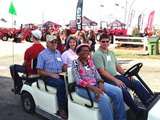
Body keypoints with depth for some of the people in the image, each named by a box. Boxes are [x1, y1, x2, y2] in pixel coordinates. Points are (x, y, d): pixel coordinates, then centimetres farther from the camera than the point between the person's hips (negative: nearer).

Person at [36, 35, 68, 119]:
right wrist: (52, 75, -16)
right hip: (48, 77, -5)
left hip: (59, 76, 5)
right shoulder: (42, 54, -1)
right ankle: (62, 108, -24)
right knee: (61, 83, -33)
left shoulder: (58, 52, 16)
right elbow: (39, 71, -5)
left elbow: (62, 65, 20)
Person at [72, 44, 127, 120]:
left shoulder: (90, 61, 12)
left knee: (117, 91, -11)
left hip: (96, 84, 6)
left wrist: (100, 84, -15)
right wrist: (93, 88, -27)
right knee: (103, 98, -33)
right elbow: (78, 80, -17)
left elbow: (96, 74, 8)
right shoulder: (75, 63, -7)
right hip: (83, 87, -6)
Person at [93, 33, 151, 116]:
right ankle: (138, 112, -15)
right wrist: (115, 80, -23)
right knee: (123, 89, -30)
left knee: (136, 83, -3)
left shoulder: (111, 52, 16)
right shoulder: (97, 54, -11)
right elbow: (102, 71, -18)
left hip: (116, 76, 8)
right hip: (106, 79, -8)